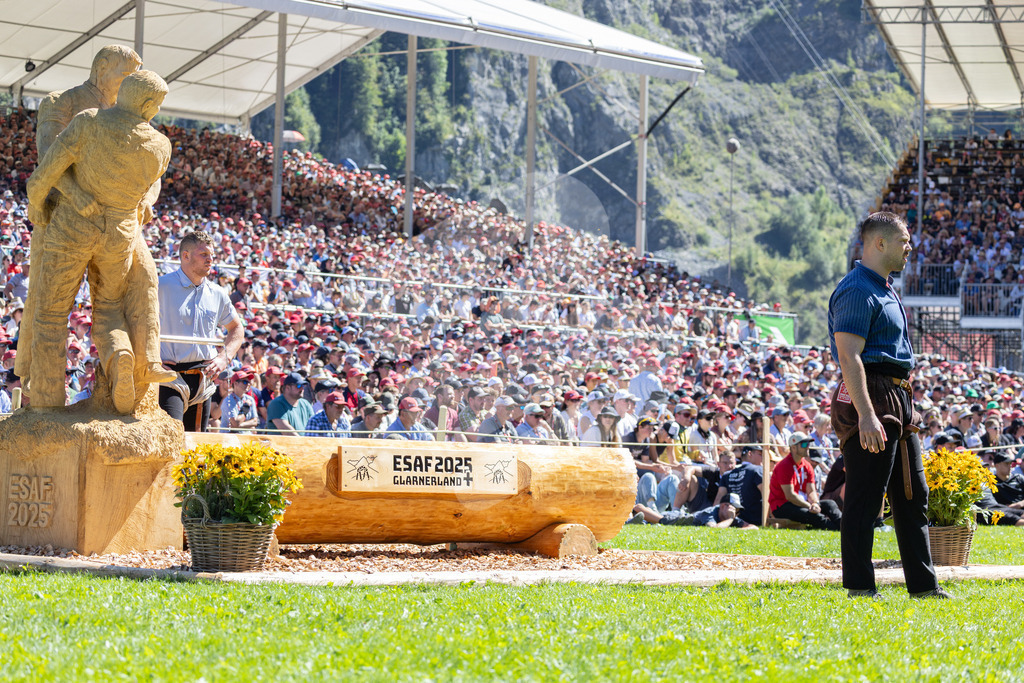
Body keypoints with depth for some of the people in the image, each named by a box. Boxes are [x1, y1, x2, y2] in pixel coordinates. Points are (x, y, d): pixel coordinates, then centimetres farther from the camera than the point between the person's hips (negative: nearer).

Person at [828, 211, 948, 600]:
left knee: (912, 495, 12)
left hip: (897, 402, 11)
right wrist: (866, 415, -28)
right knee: (865, 495, -7)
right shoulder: (857, 291, -13)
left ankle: (923, 585, 16)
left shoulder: (885, 290, 19)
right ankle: (859, 586, -3)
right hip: (871, 397, -11)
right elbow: (849, 357, -21)